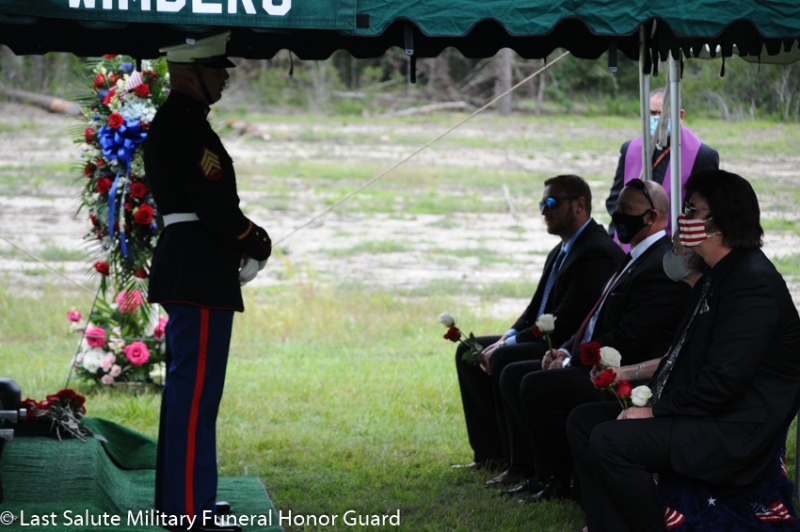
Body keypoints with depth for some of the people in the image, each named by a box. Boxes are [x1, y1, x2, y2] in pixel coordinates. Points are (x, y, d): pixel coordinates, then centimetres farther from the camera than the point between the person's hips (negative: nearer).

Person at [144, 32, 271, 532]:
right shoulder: (186, 125, -16)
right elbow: (211, 201, -21)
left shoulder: (174, 122, 17)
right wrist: (256, 243, -7)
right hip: (199, 275, -11)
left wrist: (246, 238, 8)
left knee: (186, 387, 16)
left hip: (188, 271, 11)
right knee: (197, 391, -8)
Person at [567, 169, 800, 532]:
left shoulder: (753, 283, -18)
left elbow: (723, 380, -24)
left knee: (609, 441, -26)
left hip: (735, 434, -11)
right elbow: (683, 355, 20)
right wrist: (649, 399, 4)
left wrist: (657, 411, -17)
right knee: (583, 421, 7)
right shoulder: (715, 279, 16)